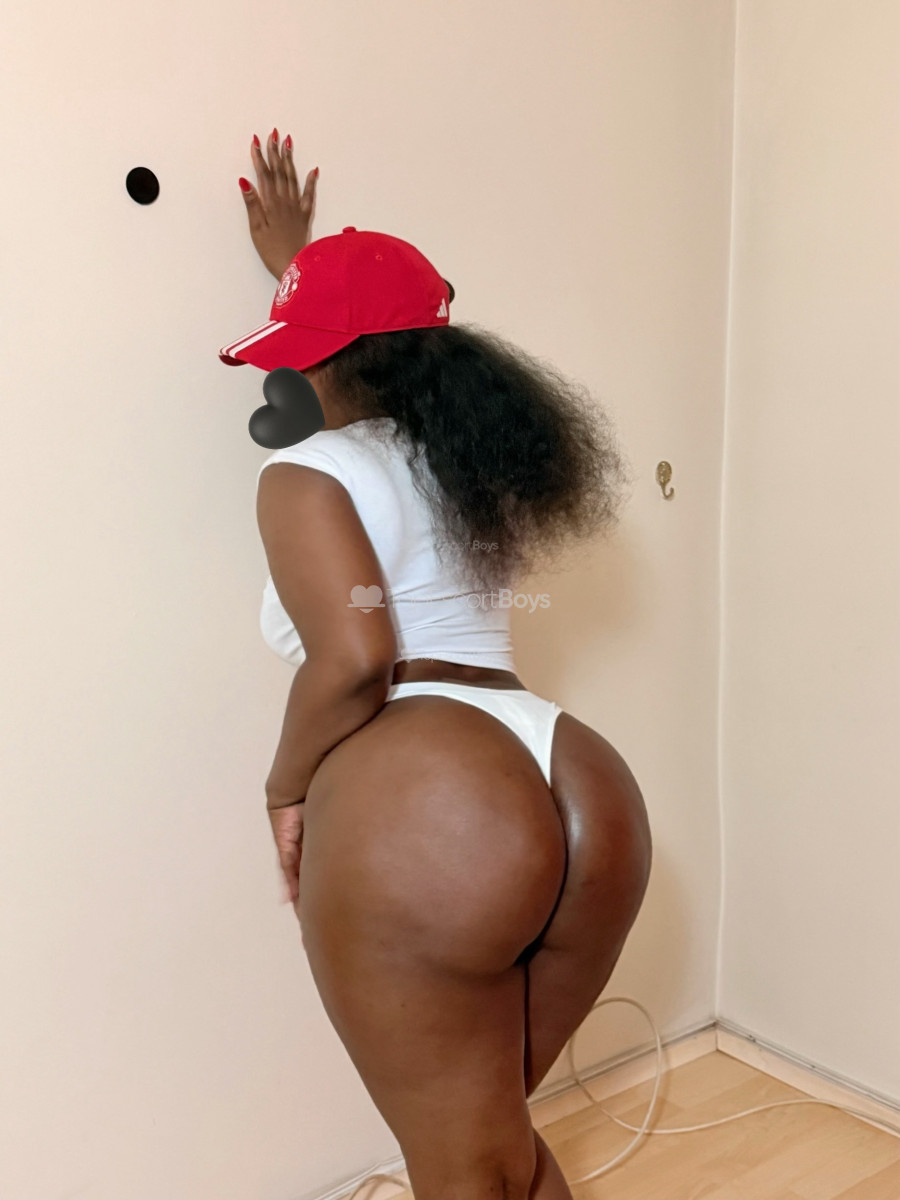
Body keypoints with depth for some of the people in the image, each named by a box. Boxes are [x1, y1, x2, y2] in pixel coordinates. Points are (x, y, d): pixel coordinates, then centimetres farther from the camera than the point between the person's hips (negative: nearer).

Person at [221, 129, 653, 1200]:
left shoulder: (308, 471, 1)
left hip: (417, 809, -8)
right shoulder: (479, 449, 23)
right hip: (587, 800, 8)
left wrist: (288, 790, 1)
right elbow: (382, 332, 43)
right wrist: (296, 258, 53)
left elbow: (354, 657, -15)